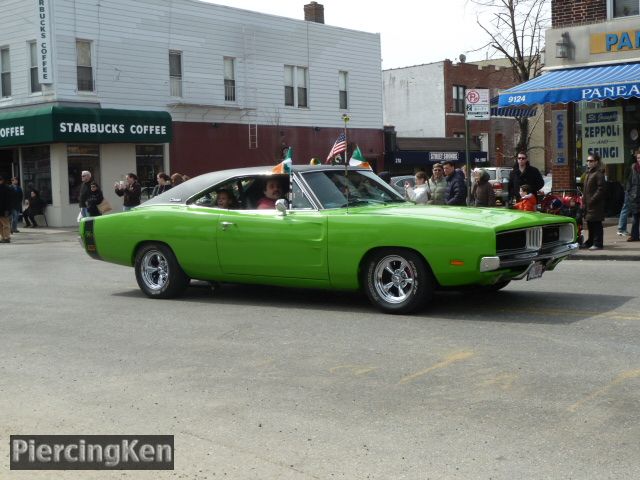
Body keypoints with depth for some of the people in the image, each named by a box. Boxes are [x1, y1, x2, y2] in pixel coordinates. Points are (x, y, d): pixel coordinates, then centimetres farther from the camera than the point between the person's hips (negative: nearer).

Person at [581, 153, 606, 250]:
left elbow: (601, 189, -17)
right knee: (590, 224, 15)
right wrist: (584, 200, 15)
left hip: (596, 204, -9)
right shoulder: (588, 173, 19)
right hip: (588, 204, 9)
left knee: (596, 224, -6)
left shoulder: (598, 174, -11)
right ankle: (590, 242, 24)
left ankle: (597, 243, -3)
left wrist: (592, 200, -19)